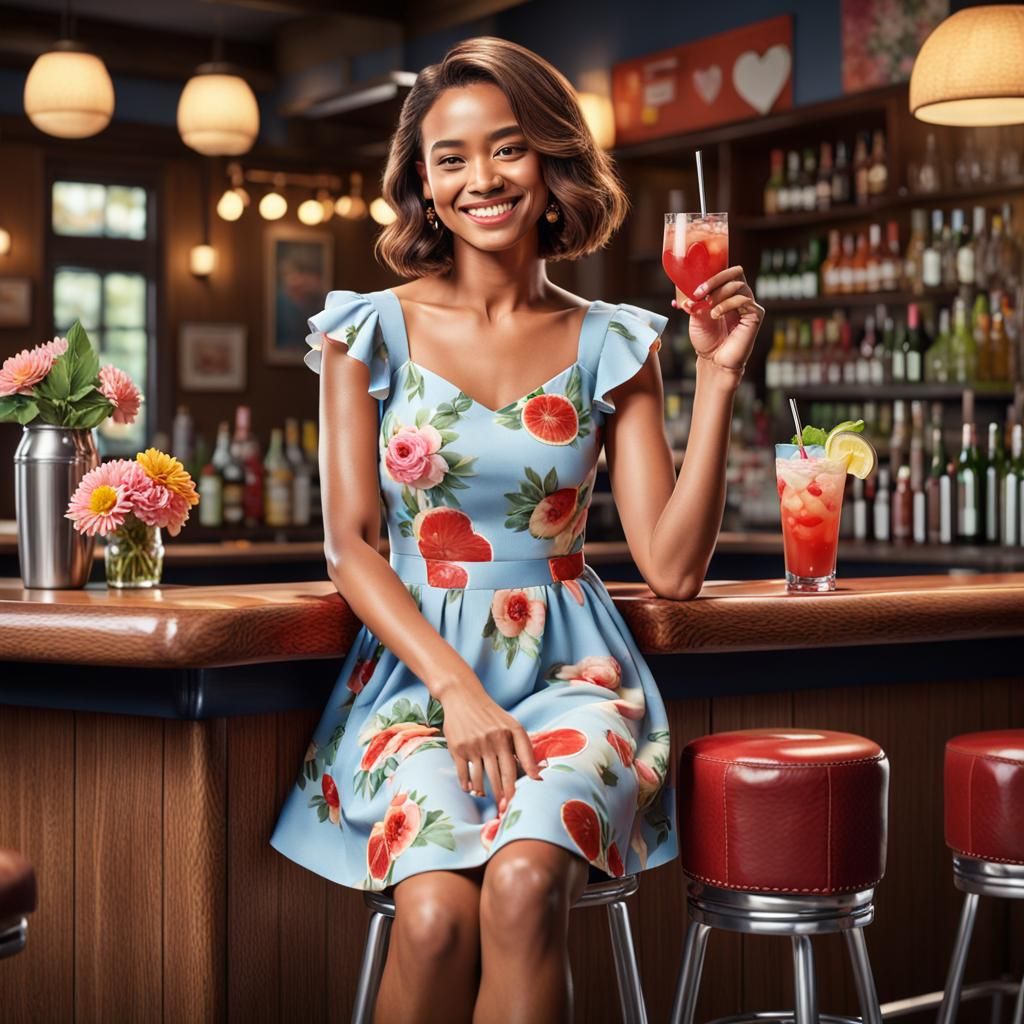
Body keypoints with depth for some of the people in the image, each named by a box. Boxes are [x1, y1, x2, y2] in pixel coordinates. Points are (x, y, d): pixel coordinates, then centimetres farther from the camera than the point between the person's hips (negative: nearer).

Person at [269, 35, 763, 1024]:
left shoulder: (609, 343, 8)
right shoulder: (372, 330, 6)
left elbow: (674, 567, 3)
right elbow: (351, 544, 0)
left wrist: (717, 381, -4)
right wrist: (457, 687, -14)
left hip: (570, 672, 1)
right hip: (416, 670, 0)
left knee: (523, 884, -32)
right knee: (437, 914, -29)